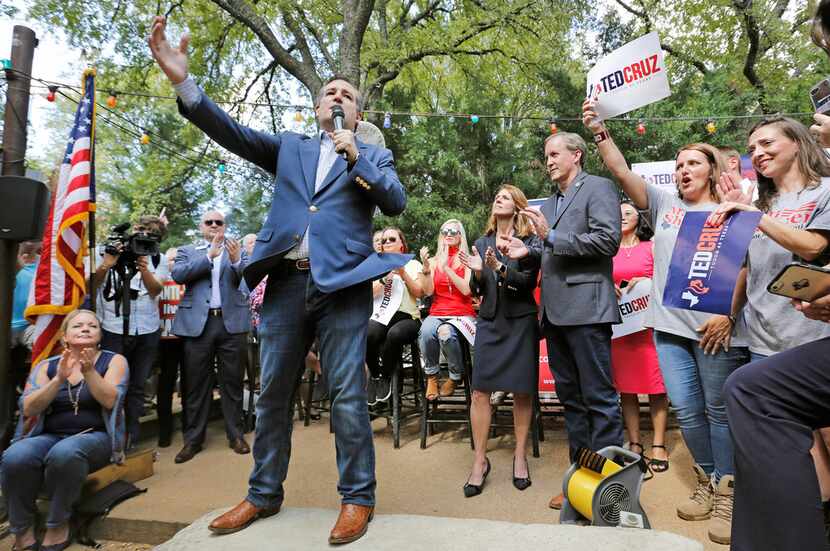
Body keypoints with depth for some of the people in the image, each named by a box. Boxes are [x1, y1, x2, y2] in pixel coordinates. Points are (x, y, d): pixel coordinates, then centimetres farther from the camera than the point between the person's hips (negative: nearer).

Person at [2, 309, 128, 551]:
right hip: (48, 437, 3)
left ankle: (58, 525, -13)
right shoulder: (46, 366, 12)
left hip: (95, 436, -3)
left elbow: (109, 400, -10)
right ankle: (22, 530, -8)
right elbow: (28, 408, -1)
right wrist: (60, 379, -15)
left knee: (64, 453, -36)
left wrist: (89, 371, -22)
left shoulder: (113, 361, 5)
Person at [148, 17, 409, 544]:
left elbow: (396, 202, -1)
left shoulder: (374, 156, 14)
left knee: (347, 396, -2)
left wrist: (356, 158, -6)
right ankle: (264, 495, 25)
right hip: (285, 282, 3)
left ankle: (358, 497, 14)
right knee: (272, 394, 10)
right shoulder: (291, 147, 19)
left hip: (343, 284, -3)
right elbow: (233, 132, 6)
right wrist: (184, 81, -6)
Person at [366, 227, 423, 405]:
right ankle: (374, 376, -6)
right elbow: (369, 293, 6)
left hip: (407, 317, -1)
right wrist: (385, 278, -8)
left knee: (395, 334, -36)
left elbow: (419, 293, 3)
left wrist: (404, 274, -8)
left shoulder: (413, 264, 15)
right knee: (369, 334, -34)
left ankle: (385, 377, -10)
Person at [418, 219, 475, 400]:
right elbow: (428, 291, 3)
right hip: (437, 313, 2)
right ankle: (431, 376, -9)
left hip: (462, 314, -2)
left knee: (446, 332, -36)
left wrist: (447, 268, -11)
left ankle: (456, 376, -8)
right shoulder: (434, 261, 14)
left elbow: (466, 290, -8)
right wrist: (425, 267, -9)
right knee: (426, 331, -34)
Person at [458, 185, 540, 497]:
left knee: (522, 391, 4)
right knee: (480, 390, -3)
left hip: (520, 321, -3)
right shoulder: (482, 242, 12)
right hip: (489, 321, 3)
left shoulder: (528, 240, 0)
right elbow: (477, 291, 11)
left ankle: (520, 456, 20)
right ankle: (480, 461, 7)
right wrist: (477, 272, -10)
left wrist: (499, 268, -23)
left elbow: (528, 282, -9)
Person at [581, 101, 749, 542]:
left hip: (716, 328, -3)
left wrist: (728, 314, -13)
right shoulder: (664, 204, 13)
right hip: (669, 325, 3)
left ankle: (726, 493, 17)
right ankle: (706, 483, 25)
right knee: (687, 411, 7)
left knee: (719, 411, 5)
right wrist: (598, 131, -7)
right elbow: (623, 173, 3)